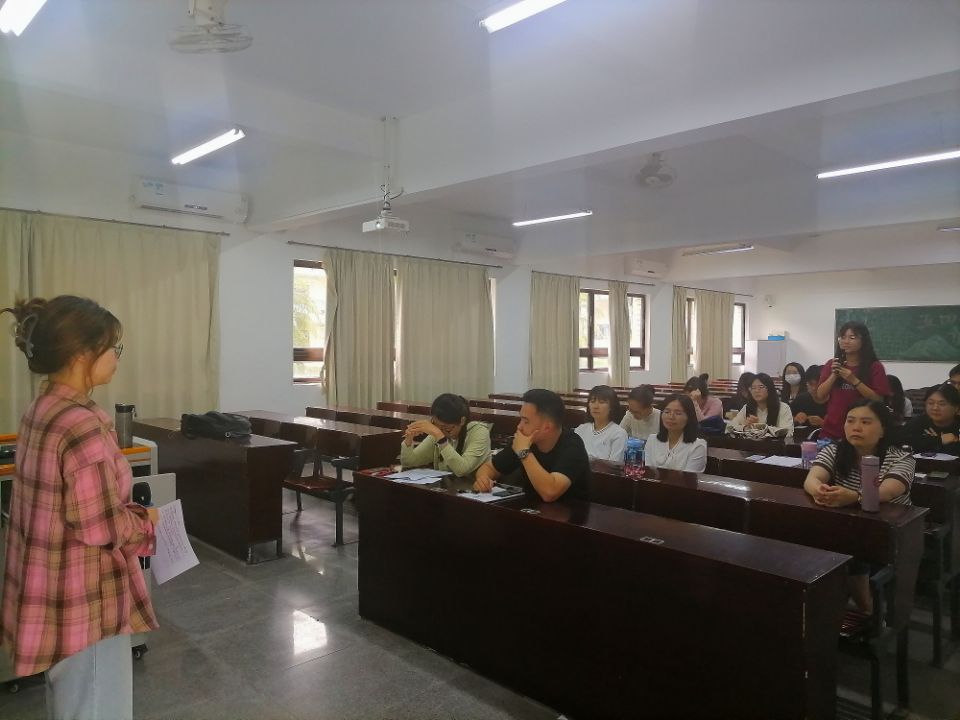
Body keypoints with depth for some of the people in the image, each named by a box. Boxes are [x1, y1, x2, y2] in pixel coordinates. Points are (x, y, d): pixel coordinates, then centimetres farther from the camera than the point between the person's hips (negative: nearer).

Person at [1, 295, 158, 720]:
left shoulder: (42, 409, 3)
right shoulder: (82, 425, -28)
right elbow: (101, 528, -24)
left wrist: (129, 513, 6)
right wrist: (145, 521, -6)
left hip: (51, 590, 10)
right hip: (84, 600, -9)